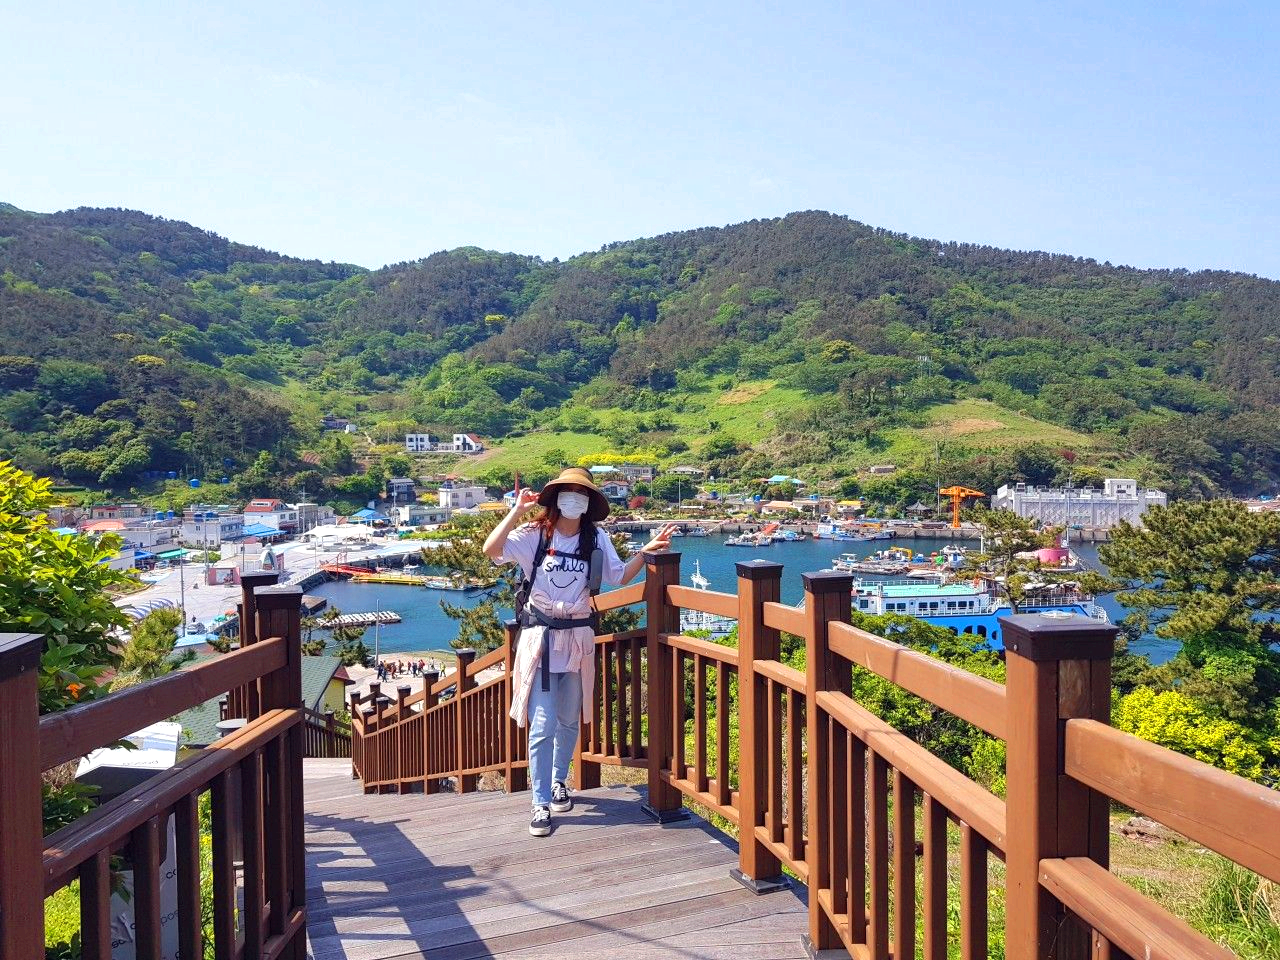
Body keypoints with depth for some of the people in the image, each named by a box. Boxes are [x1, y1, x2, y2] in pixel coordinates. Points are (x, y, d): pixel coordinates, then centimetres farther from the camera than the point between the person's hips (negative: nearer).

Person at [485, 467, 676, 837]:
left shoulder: (596, 539, 2)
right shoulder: (534, 535, -8)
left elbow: (619, 576, 5)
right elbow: (491, 550, -20)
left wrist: (646, 551, -7)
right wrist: (517, 509, -21)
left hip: (578, 637, 3)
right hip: (540, 637, -3)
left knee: (569, 721, 16)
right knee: (542, 726, -6)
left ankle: (558, 782, 39)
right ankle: (541, 804, 4)